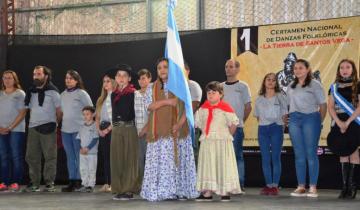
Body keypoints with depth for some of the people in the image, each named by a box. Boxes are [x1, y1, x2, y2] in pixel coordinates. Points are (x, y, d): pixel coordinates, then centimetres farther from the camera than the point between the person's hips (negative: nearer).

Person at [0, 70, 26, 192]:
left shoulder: (20, 94, 1)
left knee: (16, 157, -4)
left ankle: (16, 182, -3)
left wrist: (10, 127, -12)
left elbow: (22, 113, -6)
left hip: (16, 130, -4)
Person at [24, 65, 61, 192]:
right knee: (32, 157, 5)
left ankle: (49, 183, 0)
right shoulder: (31, 92, 13)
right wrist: (32, 121, 12)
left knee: (50, 156, -4)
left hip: (48, 128, -5)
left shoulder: (52, 91, -2)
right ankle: (34, 183, 13)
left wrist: (54, 123, 5)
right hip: (33, 127, 5)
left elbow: (59, 110, 0)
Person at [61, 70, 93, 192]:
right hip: (65, 130, 6)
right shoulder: (63, 95, 13)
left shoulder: (82, 94, -4)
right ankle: (72, 182, 11)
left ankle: (80, 182, 2)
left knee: (79, 157, -3)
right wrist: (59, 123, 14)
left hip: (78, 130, -6)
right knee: (70, 157, 7)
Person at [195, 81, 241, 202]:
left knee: (223, 166, -1)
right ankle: (207, 193, 11)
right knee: (207, 166, 6)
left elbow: (234, 123, -6)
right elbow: (198, 123, 16)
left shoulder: (225, 108, -8)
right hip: (207, 142, 5)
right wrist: (206, 133, 10)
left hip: (222, 142, -5)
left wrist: (227, 135, -2)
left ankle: (225, 192, 5)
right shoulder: (203, 109, 7)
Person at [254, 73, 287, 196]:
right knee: (265, 159, 3)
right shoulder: (259, 99, 12)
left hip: (276, 128, -3)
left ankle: (275, 185, -3)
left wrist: (281, 126, -4)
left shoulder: (280, 97, 4)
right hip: (263, 130, 3)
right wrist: (263, 125, 6)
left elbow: (284, 115, 3)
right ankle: (268, 185, 7)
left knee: (276, 158, -4)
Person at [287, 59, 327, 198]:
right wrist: (288, 118, 4)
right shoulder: (291, 87, 16)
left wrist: (319, 122, -4)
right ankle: (301, 187, 7)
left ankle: (313, 187, -5)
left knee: (311, 153, -6)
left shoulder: (315, 85, 1)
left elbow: (323, 105, -1)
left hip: (310, 118, -5)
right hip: (294, 120, 5)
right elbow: (289, 104, 16)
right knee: (299, 155, 4)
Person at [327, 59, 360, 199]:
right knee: (343, 153, 2)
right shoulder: (334, 87, 12)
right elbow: (330, 107, 6)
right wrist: (339, 122, -9)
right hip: (339, 123, 3)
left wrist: (348, 122, -14)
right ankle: (345, 186, 3)